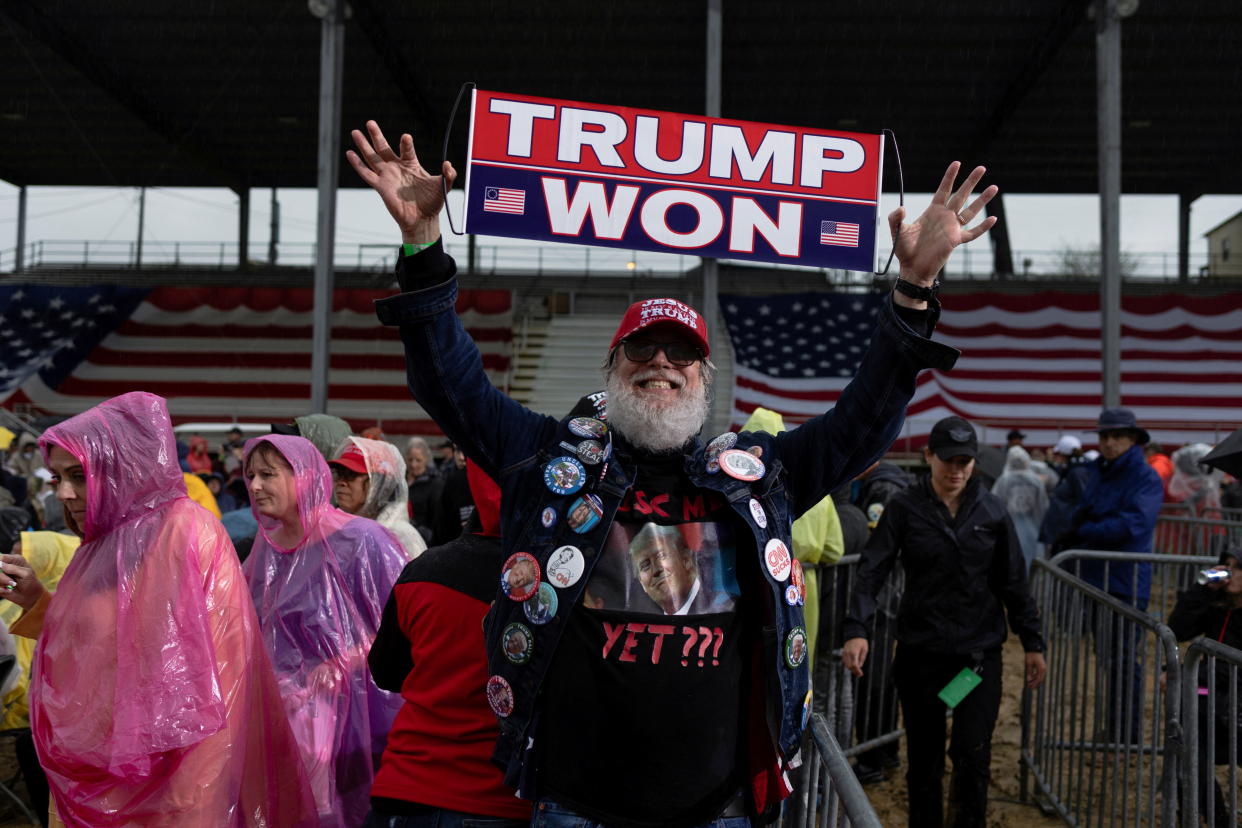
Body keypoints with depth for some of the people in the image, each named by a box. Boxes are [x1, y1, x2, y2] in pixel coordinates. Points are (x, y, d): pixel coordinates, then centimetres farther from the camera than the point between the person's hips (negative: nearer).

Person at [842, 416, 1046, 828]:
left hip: (979, 651, 1)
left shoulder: (991, 511, 2)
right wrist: (856, 630, -25)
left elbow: (1013, 582, 8)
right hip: (919, 653, 0)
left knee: (972, 754, -7)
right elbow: (872, 571, -12)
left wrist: (1032, 643, 7)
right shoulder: (904, 508, -4)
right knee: (923, 759, 10)